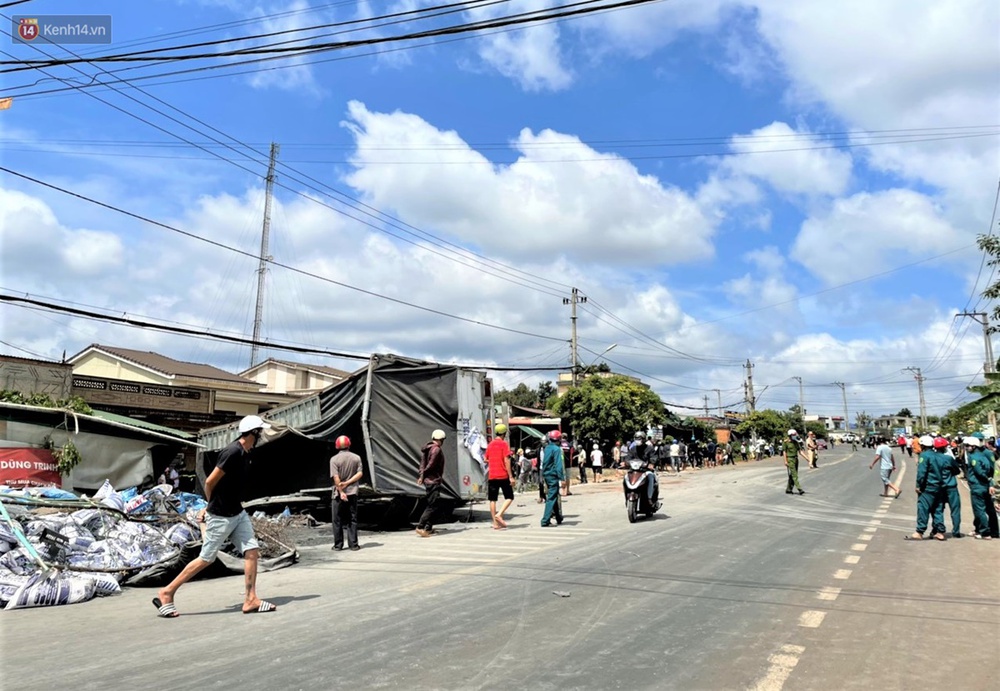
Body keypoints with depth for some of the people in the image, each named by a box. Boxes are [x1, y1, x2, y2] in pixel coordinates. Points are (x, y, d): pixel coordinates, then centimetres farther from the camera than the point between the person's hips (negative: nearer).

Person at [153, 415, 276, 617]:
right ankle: (166, 593, 16)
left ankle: (250, 600, 5)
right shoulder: (233, 452, -22)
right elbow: (210, 482, -18)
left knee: (252, 551, 1)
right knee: (206, 559, 1)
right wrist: (213, 505, 0)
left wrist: (209, 507, 13)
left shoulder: (244, 454, 7)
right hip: (221, 517, -8)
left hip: (237, 513, 8)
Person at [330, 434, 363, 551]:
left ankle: (338, 545, 12)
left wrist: (341, 491, -14)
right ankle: (353, 545, 7)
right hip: (352, 492, 2)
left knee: (338, 520, 8)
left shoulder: (334, 459, -9)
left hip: (339, 493, -2)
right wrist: (347, 483, -9)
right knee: (352, 520, 8)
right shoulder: (356, 458, 0)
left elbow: (336, 478, -16)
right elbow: (360, 473, -7)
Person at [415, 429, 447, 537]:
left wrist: (421, 476, 1)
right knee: (432, 506, -8)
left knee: (432, 505, 15)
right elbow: (431, 465, -19)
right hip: (434, 481, -9)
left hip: (428, 481, 9)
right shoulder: (436, 449, -15)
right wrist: (422, 476, -8)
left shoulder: (427, 448, 14)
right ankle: (420, 527, -14)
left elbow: (423, 464, 9)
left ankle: (429, 528, 17)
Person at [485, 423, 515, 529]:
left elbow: (486, 460, 16)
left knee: (492, 499, 6)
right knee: (509, 497, 6)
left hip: (491, 476, 5)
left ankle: (495, 523, 5)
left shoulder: (490, 444, 11)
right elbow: (506, 460, -12)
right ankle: (499, 514, -12)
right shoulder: (504, 444, -6)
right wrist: (511, 476, -11)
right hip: (503, 476, -5)